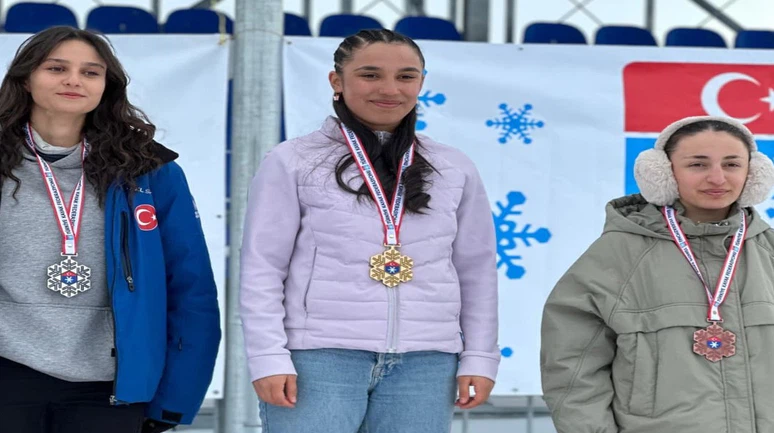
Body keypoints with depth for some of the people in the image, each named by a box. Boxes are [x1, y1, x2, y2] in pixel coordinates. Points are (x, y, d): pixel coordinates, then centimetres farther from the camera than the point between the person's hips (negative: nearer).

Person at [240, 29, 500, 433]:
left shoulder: (455, 170, 11)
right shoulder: (293, 162, 1)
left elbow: (477, 271, 14)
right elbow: (262, 268, -1)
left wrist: (479, 358, 7)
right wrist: (268, 358, -8)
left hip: (425, 362, 3)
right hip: (319, 356, -3)